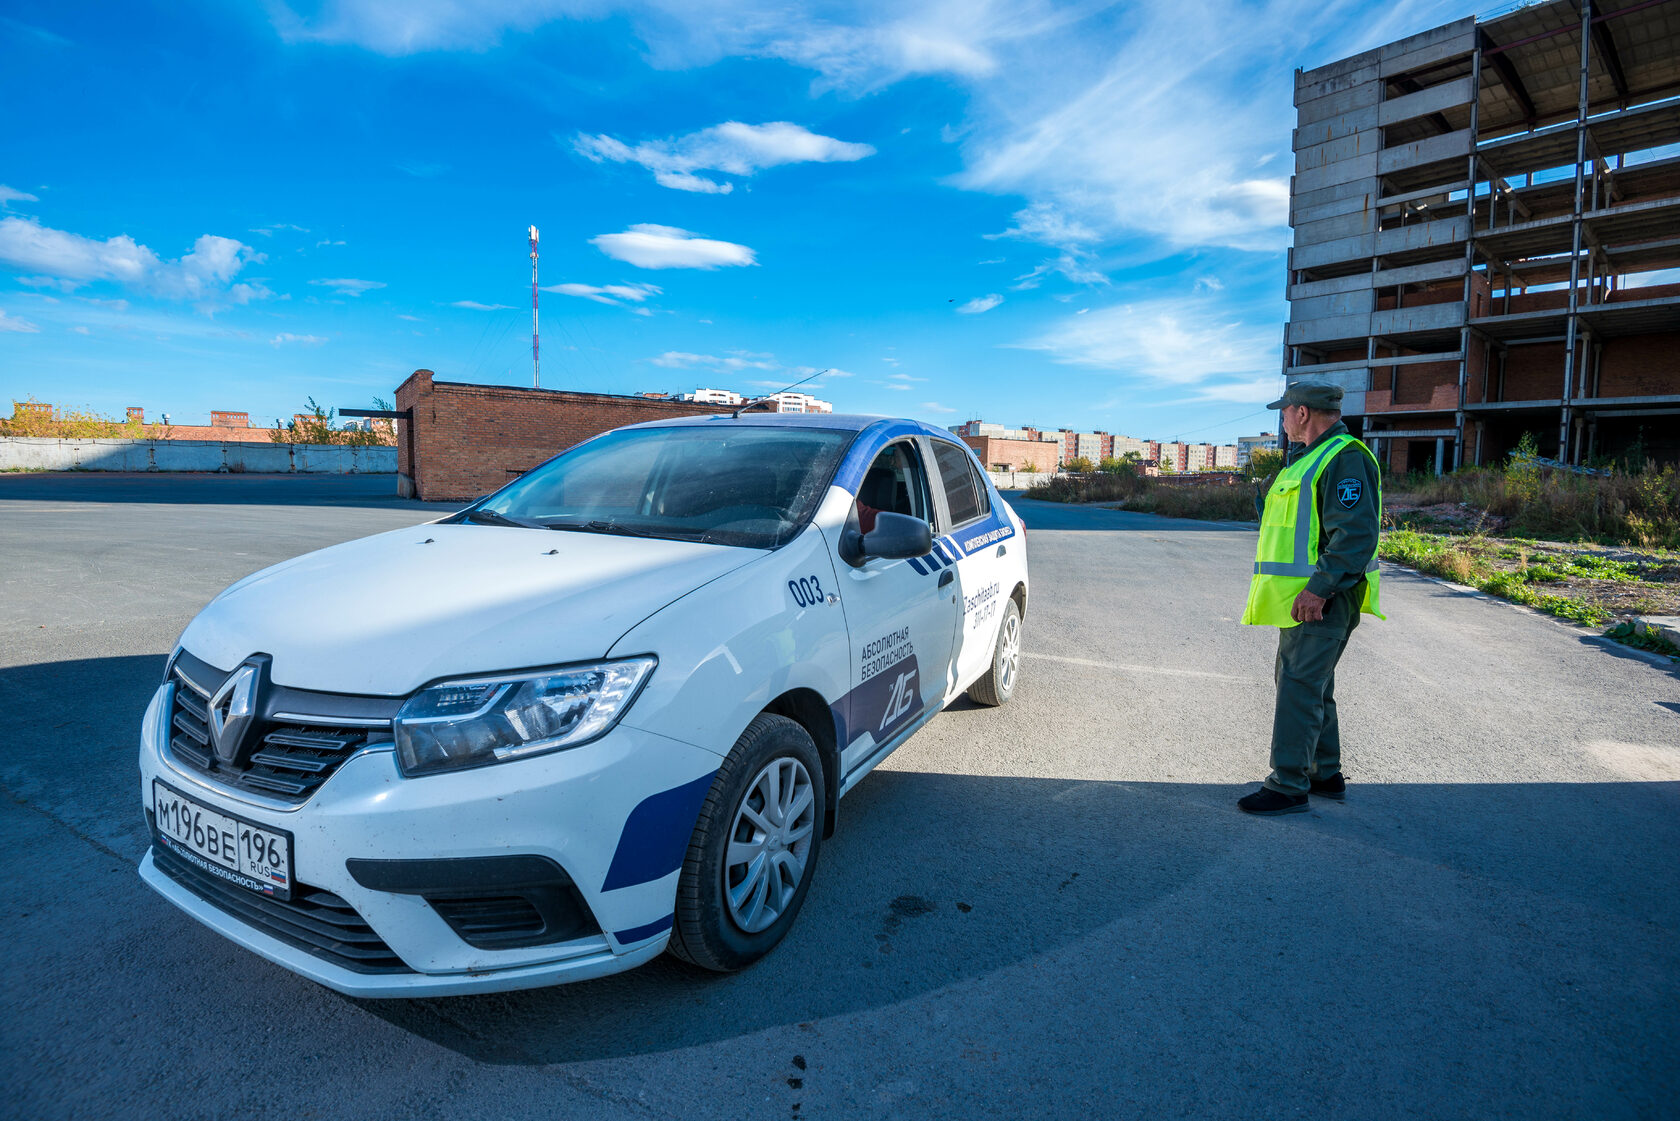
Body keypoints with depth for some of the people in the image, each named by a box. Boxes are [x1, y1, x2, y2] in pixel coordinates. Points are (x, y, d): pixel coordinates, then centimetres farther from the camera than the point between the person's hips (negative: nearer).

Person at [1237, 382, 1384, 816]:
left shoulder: (1345, 458, -15)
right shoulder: (1315, 458, 19)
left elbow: (1357, 533, -24)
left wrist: (1319, 588, -27)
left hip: (1320, 601, -11)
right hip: (1305, 598, 11)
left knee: (1298, 689, -7)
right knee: (1310, 685, 18)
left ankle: (1288, 786, 1)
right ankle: (1326, 775, 29)